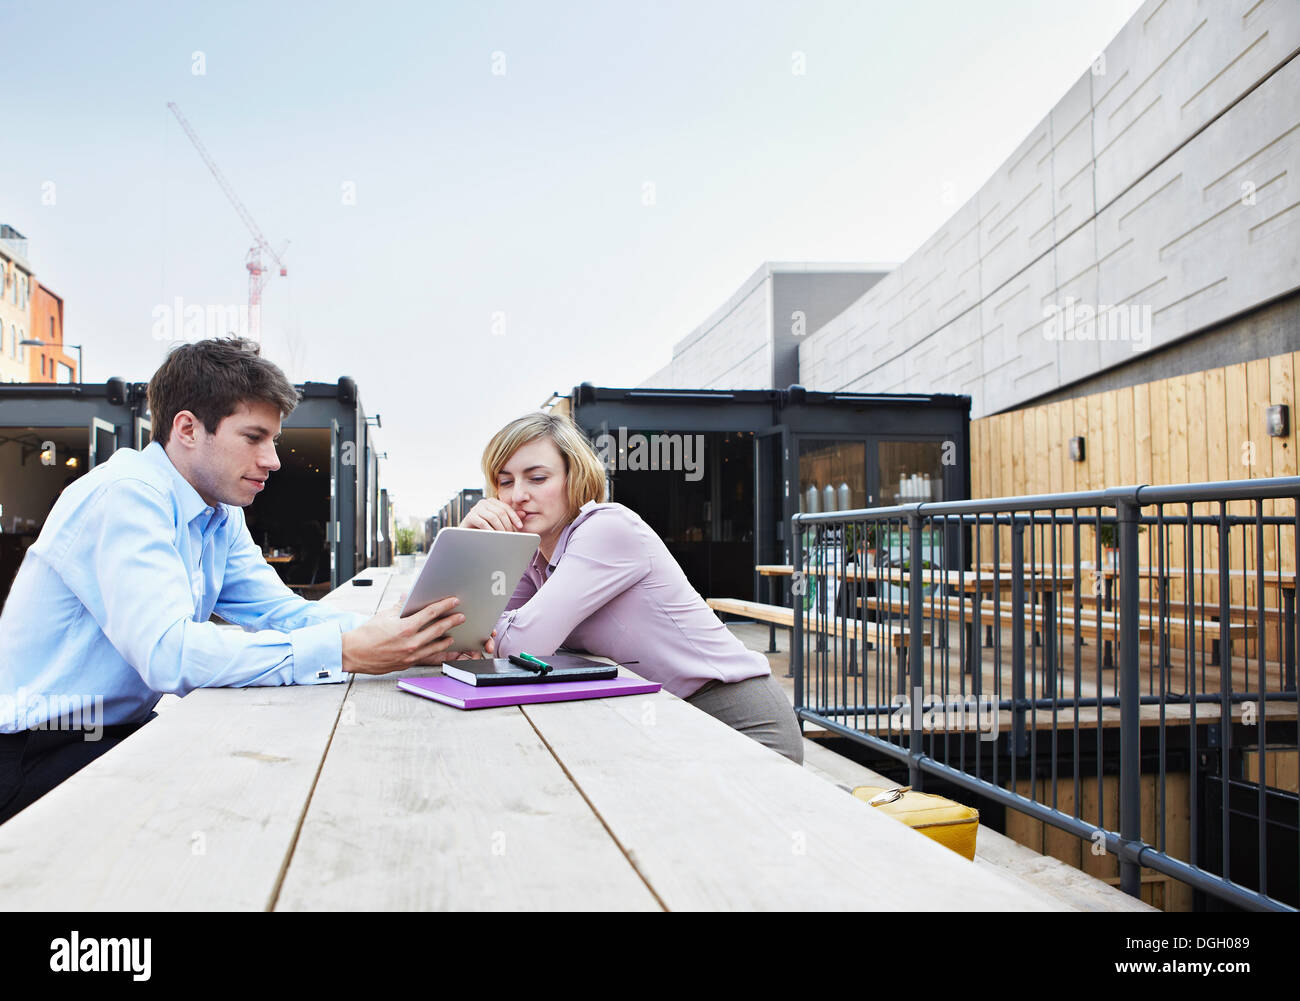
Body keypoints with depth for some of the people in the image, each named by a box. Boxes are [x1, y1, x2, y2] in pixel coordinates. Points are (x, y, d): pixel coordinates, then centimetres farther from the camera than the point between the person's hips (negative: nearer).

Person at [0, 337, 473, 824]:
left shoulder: (221, 516, 8)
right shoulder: (125, 494, -21)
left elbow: (280, 610, 0)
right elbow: (167, 654, -33)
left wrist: (399, 639, -18)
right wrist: (344, 652, -37)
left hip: (121, 730, 8)